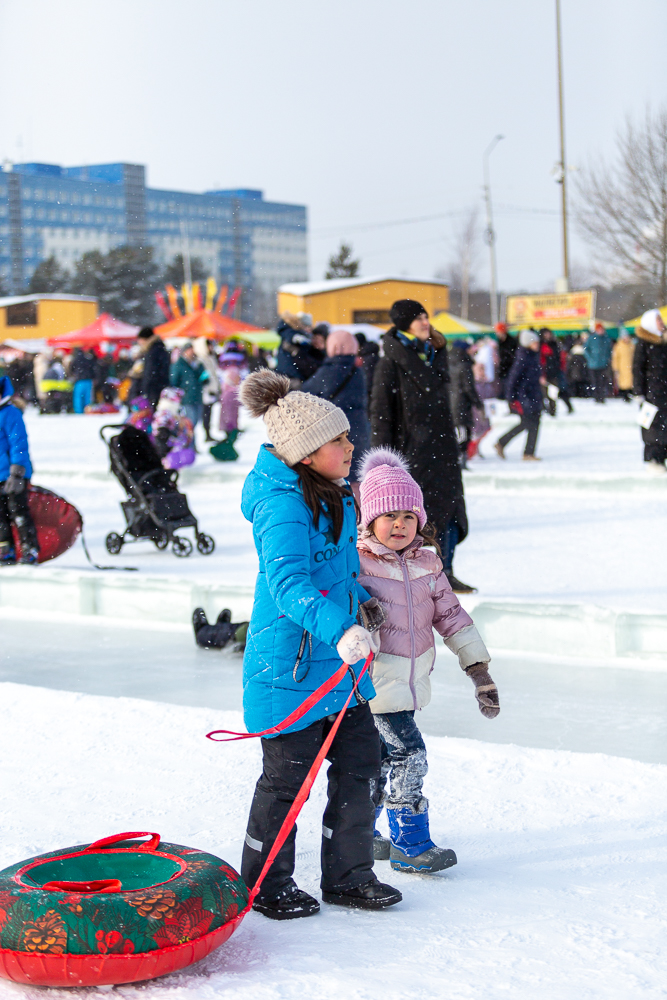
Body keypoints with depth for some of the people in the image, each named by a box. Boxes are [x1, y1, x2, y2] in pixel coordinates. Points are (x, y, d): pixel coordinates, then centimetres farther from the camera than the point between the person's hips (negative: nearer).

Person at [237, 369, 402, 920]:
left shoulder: (333, 495, 9)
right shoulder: (283, 506, -21)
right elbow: (287, 581, -34)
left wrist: (364, 599, 36)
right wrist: (339, 629, -45)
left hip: (340, 657, 9)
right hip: (291, 662, -9)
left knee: (361, 761, 12)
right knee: (287, 776, 3)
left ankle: (348, 876, 27)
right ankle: (266, 885, 22)